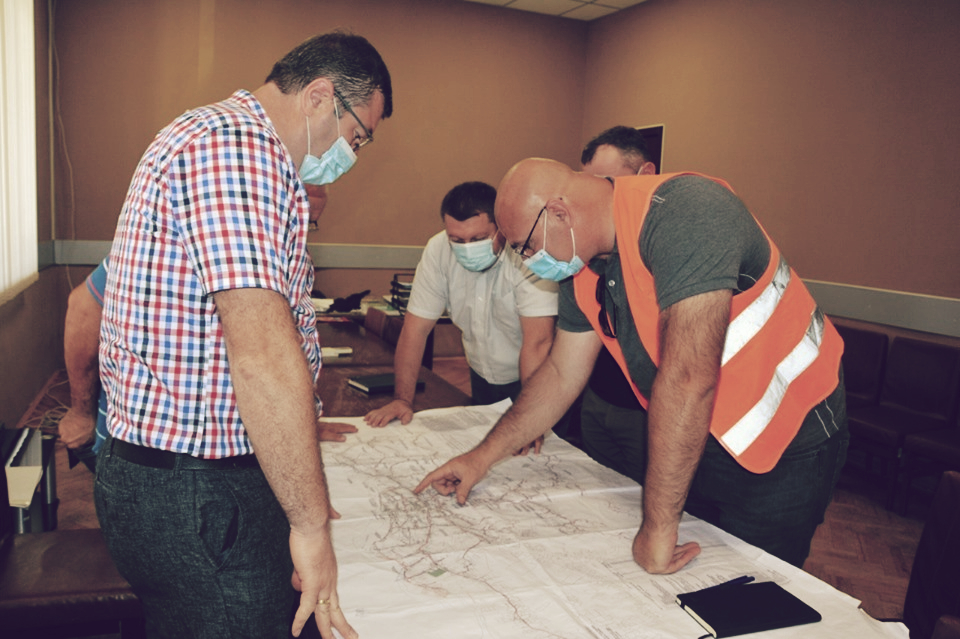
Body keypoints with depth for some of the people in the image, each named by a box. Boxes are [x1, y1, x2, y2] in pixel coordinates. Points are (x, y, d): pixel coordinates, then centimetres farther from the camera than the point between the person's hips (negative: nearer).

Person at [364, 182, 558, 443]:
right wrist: (402, 399, -17)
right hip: (483, 380, 4)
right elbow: (417, 327, -10)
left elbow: (538, 340, -33)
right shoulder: (438, 250, -14)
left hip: (533, 381, -4)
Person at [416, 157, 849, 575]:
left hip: (784, 448, -7)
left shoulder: (682, 212, -30)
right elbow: (560, 375, 8)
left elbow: (687, 380, -36)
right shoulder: (585, 272, -2)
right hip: (696, 441, 7)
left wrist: (658, 527, -31)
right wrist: (483, 457, 7)